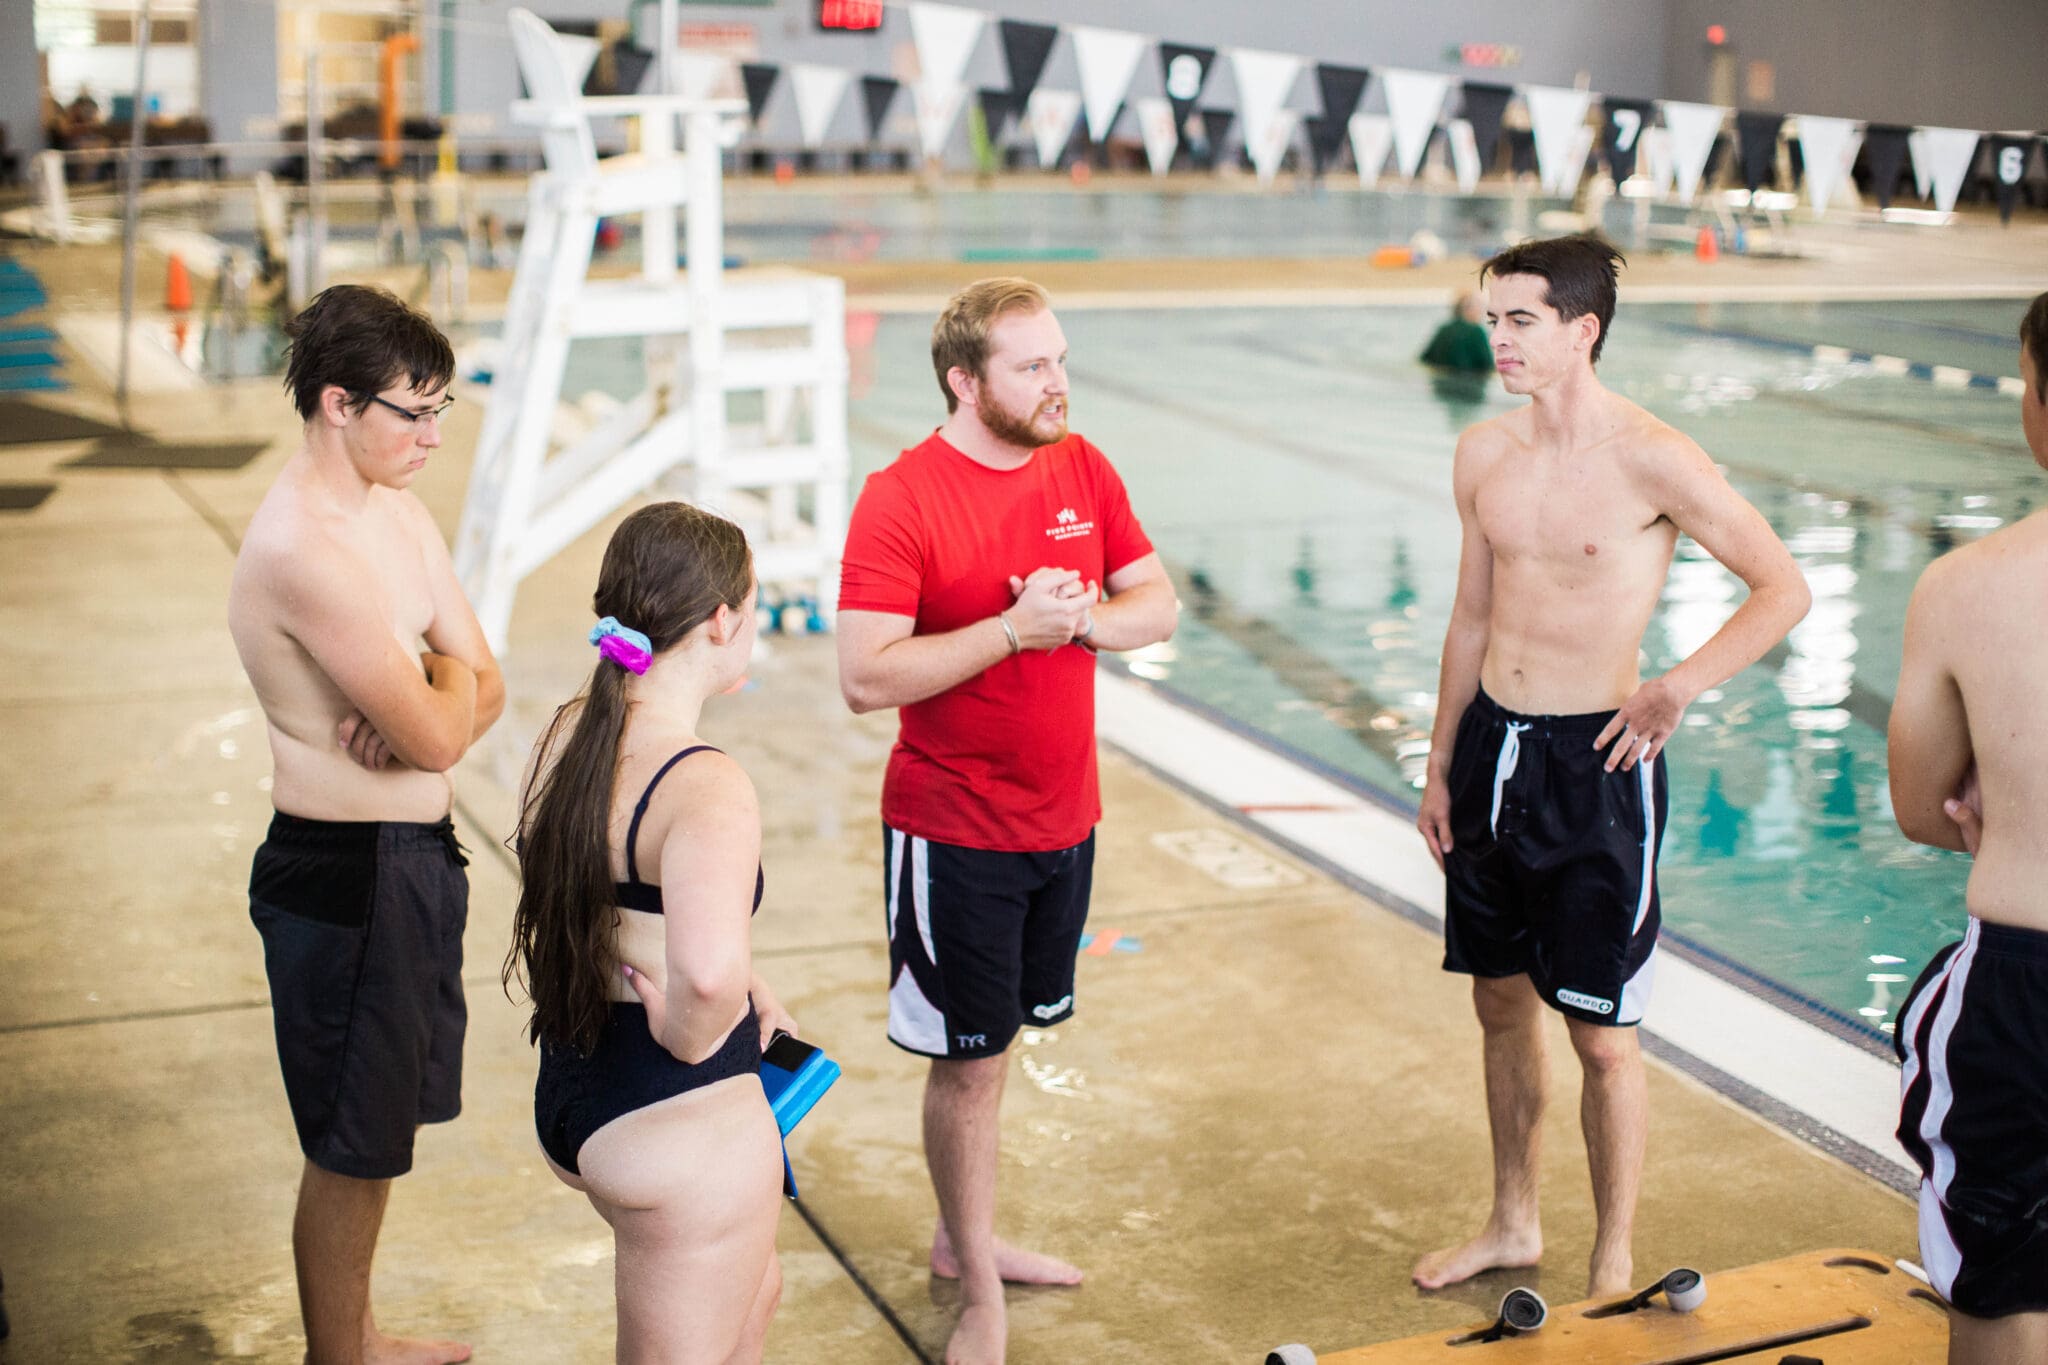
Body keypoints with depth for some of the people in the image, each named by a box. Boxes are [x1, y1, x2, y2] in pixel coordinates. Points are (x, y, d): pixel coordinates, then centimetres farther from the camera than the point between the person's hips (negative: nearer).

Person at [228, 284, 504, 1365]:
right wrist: (445, 678, -5)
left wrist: (424, 705, -14)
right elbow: (439, 734, -26)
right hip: (344, 872, -9)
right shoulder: (302, 548, -24)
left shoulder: (398, 509, 7)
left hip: (414, 854, 9)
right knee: (352, 1147, 6)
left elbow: (485, 689, 7)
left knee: (376, 1126, 23)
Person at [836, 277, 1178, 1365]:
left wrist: (1083, 615, -14)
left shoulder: (1082, 469, 3)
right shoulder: (900, 497, -17)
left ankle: (964, 1238, 38)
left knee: (992, 1039, 19)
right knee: (971, 1059, 5)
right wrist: (1013, 628, -26)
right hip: (955, 834, -6)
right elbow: (867, 678, -23)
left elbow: (1157, 607, 6)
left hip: (1064, 817, 6)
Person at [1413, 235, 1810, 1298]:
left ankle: (1614, 1267, 18)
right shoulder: (1483, 454, 5)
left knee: (1601, 1034, 1)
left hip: (1595, 762, -6)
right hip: (1492, 743, 6)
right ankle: (1513, 1223, 35)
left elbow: (1783, 588, -10)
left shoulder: (1651, 460, -14)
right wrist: (1439, 769, 17)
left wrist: (1678, 687, -24)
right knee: (1500, 1002, 17)